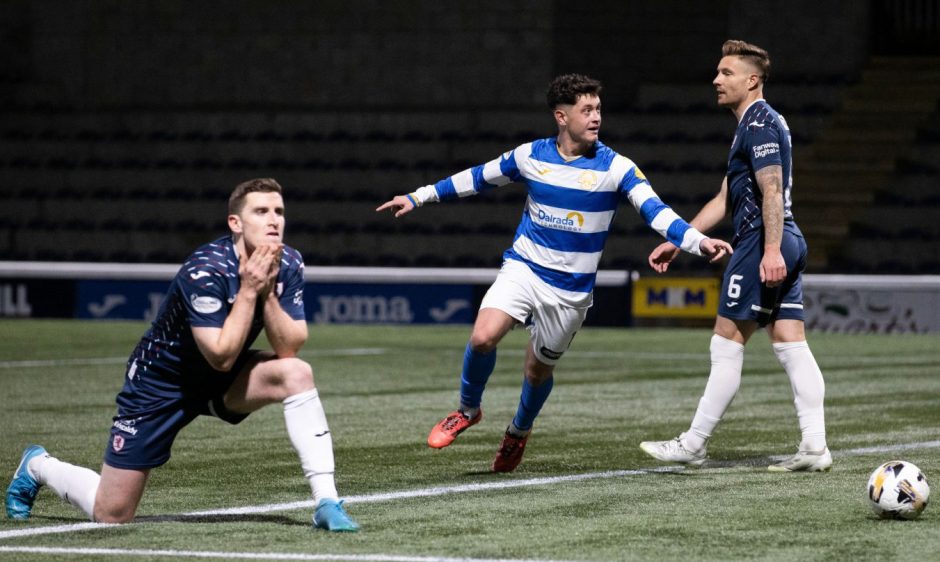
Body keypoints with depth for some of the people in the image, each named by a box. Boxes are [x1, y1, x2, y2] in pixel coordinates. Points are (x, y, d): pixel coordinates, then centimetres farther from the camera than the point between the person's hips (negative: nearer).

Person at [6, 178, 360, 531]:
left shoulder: (287, 265, -13)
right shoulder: (205, 272, -31)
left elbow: (289, 349, -17)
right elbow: (222, 357, -33)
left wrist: (268, 293, -29)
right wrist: (248, 290, -33)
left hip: (223, 382, 5)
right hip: (162, 383, -5)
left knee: (296, 373, -25)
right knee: (111, 514, -3)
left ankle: (327, 502, -22)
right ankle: (38, 466, 30)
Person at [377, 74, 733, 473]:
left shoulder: (615, 167, -11)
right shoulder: (530, 156, -3)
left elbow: (656, 211, -18)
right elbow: (478, 178, 12)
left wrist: (698, 242, -35)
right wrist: (418, 198, 15)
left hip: (571, 289, -1)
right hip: (523, 269, 1)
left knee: (538, 370, 8)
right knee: (482, 337, -21)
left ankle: (519, 432, 40)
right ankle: (468, 410, 7)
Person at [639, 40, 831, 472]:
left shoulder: (760, 124, -10)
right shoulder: (755, 124, 23)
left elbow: (772, 191, -20)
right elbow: (725, 200, 26)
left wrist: (771, 250, -28)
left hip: (761, 243, -10)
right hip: (788, 243, 10)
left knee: (727, 344, -3)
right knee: (791, 344, 4)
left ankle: (693, 445, 3)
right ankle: (814, 447, -1)